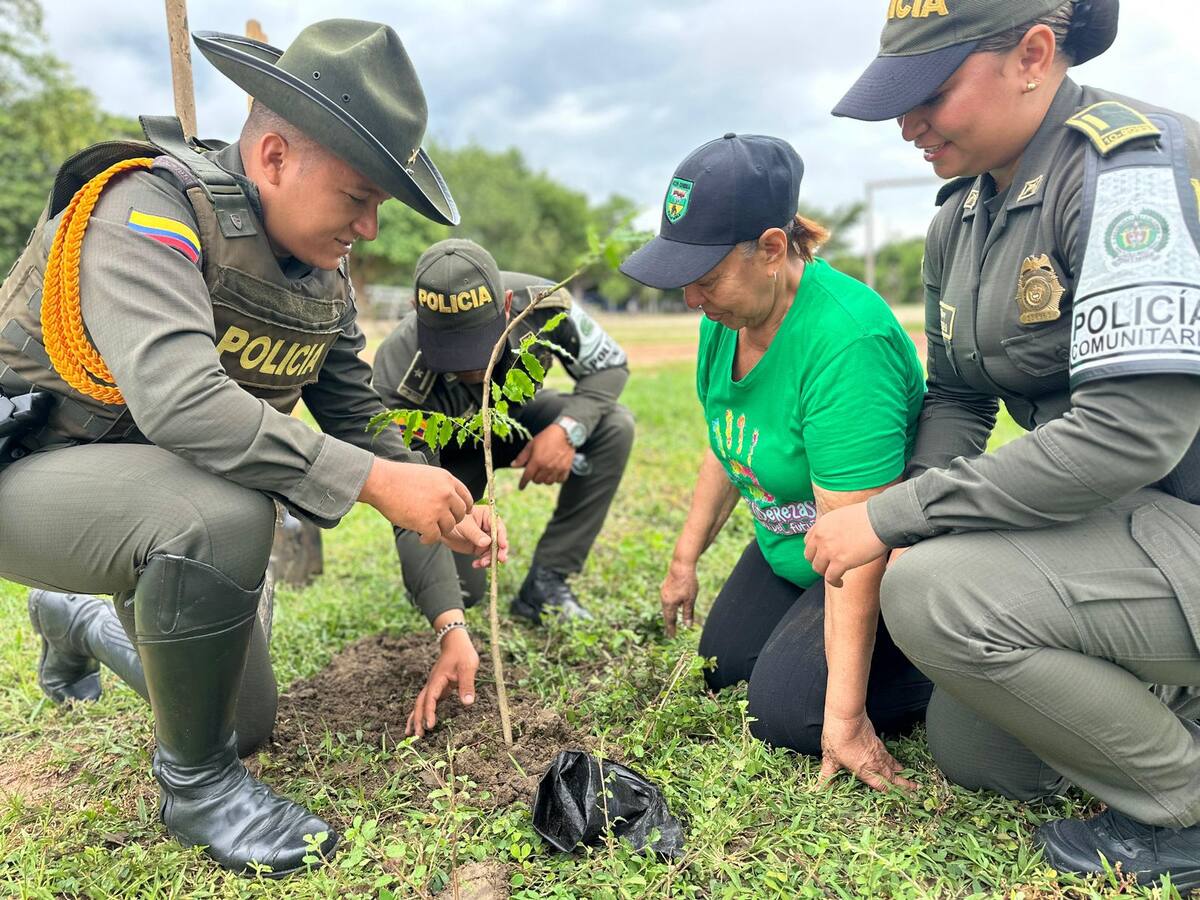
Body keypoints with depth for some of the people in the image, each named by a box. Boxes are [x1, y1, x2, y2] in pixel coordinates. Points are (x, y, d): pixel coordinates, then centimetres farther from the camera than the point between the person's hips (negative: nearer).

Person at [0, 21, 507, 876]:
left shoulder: (325, 276, -2)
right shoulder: (147, 207, -25)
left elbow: (359, 416, 4)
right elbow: (178, 399, -40)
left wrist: (446, 513, -11)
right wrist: (372, 481, -39)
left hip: (163, 501, 7)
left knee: (249, 719, 15)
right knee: (224, 513, -39)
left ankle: (78, 618, 43)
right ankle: (196, 785, -12)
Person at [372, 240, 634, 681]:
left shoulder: (543, 302, -33)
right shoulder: (400, 379, -39)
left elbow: (609, 364, -14)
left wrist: (568, 427, -35)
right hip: (444, 448, -3)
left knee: (614, 426, -24)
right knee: (460, 587, -18)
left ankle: (545, 583, -14)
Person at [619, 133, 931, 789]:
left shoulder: (845, 341, -35)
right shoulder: (725, 317, -8)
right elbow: (728, 446, 8)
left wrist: (845, 715, -31)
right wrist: (685, 557, 11)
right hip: (788, 547, 9)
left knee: (783, 709, -16)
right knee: (723, 668, 13)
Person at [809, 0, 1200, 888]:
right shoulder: (961, 218, 3)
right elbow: (958, 400, 9)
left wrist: (895, 517, -26)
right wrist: (913, 513, -9)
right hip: (1121, 515, 8)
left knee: (933, 591, -27)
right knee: (969, 751, 11)